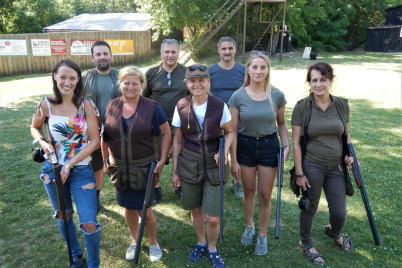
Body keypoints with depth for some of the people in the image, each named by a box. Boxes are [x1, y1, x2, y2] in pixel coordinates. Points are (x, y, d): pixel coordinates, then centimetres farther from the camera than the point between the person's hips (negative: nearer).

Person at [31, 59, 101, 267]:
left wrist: (71, 164, -15)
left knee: (89, 224, -6)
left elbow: (94, 141, -10)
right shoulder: (46, 105, -6)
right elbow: (35, 127, 12)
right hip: (53, 170, 3)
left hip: (81, 170, -2)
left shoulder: (86, 105, -10)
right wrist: (42, 142, -9)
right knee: (63, 217, 20)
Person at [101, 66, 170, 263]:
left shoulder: (152, 108, -10)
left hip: (143, 167, -3)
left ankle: (153, 242, 32)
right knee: (128, 208, 17)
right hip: (119, 168, 3)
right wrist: (105, 161, 9)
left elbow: (166, 133, -4)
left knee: (144, 210, 4)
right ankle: (134, 241, 41)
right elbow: (104, 136, 7)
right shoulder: (111, 107, -1)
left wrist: (162, 160, -9)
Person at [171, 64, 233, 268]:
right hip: (189, 165, 2)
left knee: (213, 218, 1)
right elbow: (177, 141, 3)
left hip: (213, 165, -2)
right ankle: (201, 243, 45)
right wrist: (175, 171, 6)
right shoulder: (181, 107, -6)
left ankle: (212, 249, 32)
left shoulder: (219, 106, -10)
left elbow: (230, 132, 4)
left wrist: (224, 151, -16)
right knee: (195, 209, 17)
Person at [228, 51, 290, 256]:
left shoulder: (277, 95, -7)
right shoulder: (238, 96, -10)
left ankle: (262, 235, 30)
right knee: (249, 191, 16)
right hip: (245, 146, 0)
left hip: (269, 146, 0)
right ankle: (249, 227, 41)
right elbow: (232, 130, -8)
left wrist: (286, 146, -9)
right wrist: (233, 160, -8)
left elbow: (281, 124, 6)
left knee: (265, 194, 8)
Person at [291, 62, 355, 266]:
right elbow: (296, 142, -8)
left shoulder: (342, 105, 1)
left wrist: (349, 154, -3)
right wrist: (299, 173, -10)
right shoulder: (302, 107, -9)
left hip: (336, 167, 3)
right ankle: (306, 244, 39)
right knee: (309, 208, 12)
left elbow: (346, 134, 15)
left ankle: (333, 232, 47)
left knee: (340, 213, 9)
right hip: (311, 166, -3)